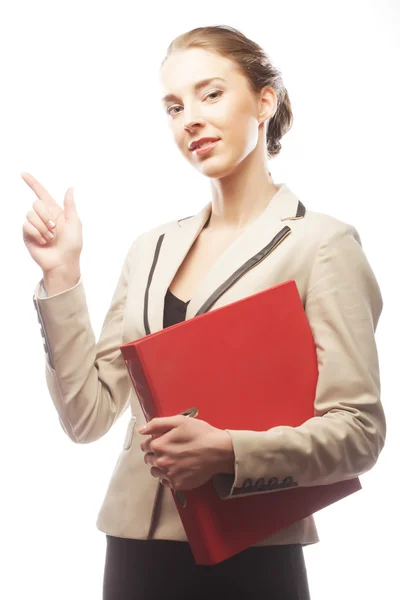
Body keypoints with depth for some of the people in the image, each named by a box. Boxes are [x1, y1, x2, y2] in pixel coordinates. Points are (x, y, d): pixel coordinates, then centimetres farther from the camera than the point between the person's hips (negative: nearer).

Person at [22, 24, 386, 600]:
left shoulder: (321, 244, -8)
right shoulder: (150, 250, 9)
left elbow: (358, 431, -11)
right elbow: (88, 414, 4)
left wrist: (229, 452, -24)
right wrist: (60, 275, -2)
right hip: (135, 550, 5)